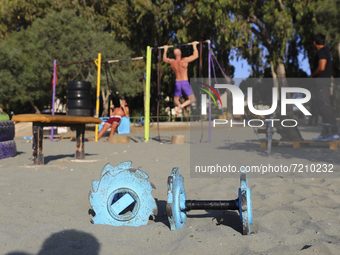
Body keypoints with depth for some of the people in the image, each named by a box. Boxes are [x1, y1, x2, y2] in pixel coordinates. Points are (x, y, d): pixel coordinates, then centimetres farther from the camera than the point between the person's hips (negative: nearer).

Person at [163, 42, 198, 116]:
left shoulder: (172, 62, 0)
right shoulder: (184, 60, -11)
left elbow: (164, 59, 22)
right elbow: (196, 56, -2)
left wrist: (165, 50, 33)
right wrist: (194, 46, 8)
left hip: (177, 83, 4)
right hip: (185, 82, -4)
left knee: (176, 100, 17)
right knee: (192, 99, 3)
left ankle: (177, 106, -20)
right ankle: (181, 106, -24)